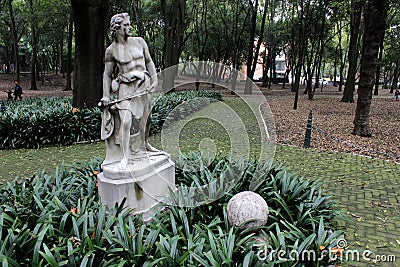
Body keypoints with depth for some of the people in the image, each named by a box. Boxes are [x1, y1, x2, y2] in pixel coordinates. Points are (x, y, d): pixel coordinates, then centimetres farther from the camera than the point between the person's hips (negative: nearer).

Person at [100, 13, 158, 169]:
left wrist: (154, 79, -1)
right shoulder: (111, 50, -3)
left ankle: (144, 144, 39)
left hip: (144, 84, 4)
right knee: (125, 122, -15)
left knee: (146, 118, 16)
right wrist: (106, 96, -5)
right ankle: (125, 156, -5)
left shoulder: (139, 42, 4)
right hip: (126, 87, -3)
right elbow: (107, 74, 2)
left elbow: (149, 62, 11)